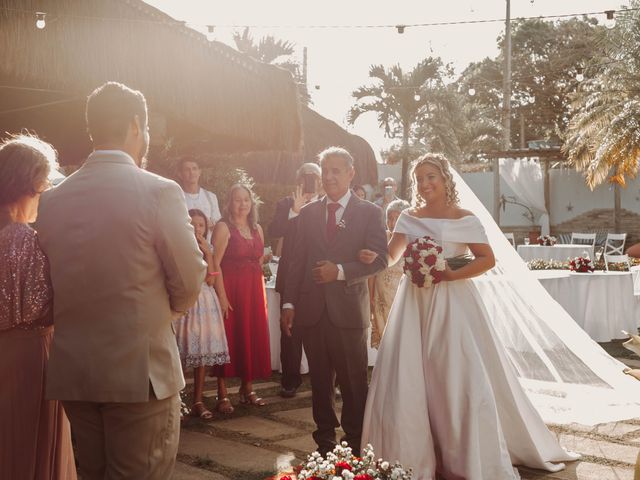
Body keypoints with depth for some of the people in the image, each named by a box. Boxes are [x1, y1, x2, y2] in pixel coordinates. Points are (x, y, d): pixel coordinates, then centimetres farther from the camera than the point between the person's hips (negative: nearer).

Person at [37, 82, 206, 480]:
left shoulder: (52, 200, 3)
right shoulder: (160, 192, -12)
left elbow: (51, 284, 8)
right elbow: (190, 282, -7)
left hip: (71, 372, 6)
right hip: (140, 371, -5)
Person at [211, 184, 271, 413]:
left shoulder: (257, 229, 13)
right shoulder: (223, 227, -6)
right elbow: (215, 263, -13)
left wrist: (262, 294, 7)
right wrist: (222, 296, -20)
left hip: (254, 289, 6)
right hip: (230, 288, -6)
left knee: (253, 337, 9)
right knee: (228, 338, -3)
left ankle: (247, 389, 21)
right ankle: (223, 394, 4)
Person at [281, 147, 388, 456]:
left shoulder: (369, 212, 1)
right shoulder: (307, 213, 11)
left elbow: (379, 259, -6)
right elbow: (297, 261, 10)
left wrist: (340, 271, -16)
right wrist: (289, 303, 4)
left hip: (348, 311, -3)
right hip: (312, 311, 3)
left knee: (353, 382, 5)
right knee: (320, 382, 12)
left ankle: (354, 443, 18)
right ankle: (324, 441, 23)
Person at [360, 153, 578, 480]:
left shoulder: (464, 219, -1)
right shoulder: (408, 218, 8)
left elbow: (488, 259, -6)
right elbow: (391, 256, -2)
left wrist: (451, 274, -17)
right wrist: (373, 257, -24)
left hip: (452, 304, -3)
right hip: (414, 303, 3)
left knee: (461, 378, -4)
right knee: (407, 380, 1)